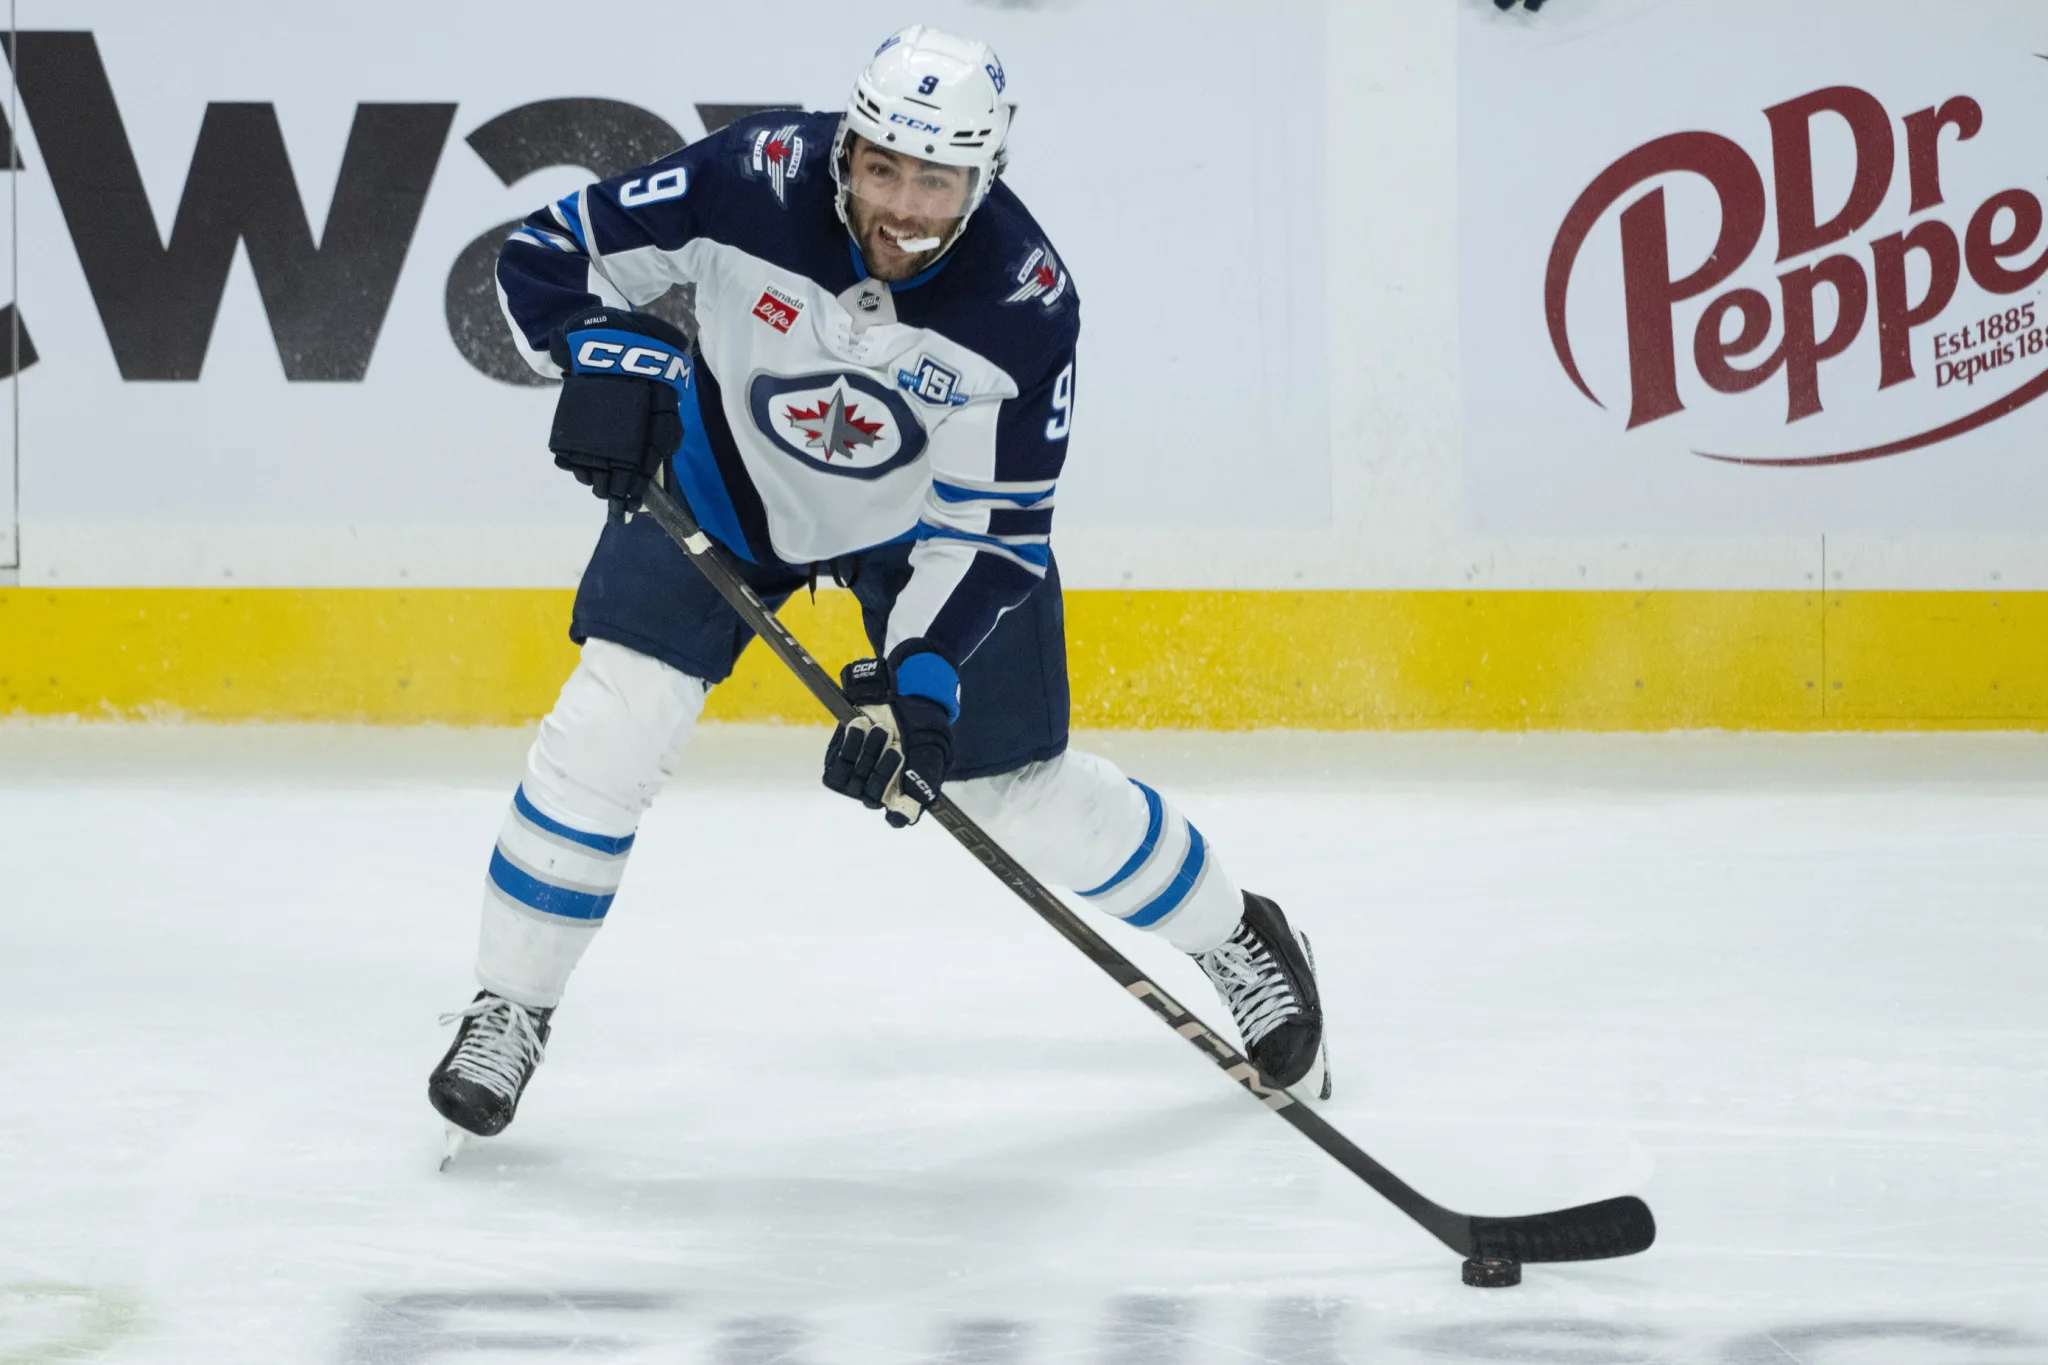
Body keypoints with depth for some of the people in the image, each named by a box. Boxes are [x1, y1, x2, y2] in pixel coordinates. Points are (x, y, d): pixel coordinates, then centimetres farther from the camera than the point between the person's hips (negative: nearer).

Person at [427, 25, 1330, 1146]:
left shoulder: (1024, 299, -30)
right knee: (609, 725, -15)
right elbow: (549, 256, -19)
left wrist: (919, 681, -34)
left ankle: (1238, 941, 28)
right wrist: (609, 358, -39)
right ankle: (509, 1010, 2)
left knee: (1019, 789, 2)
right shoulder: (756, 180, -31)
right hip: (724, 472, 1)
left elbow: (991, 529, -23)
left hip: (925, 513, -1)